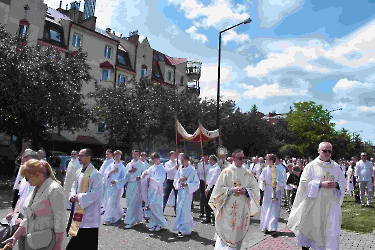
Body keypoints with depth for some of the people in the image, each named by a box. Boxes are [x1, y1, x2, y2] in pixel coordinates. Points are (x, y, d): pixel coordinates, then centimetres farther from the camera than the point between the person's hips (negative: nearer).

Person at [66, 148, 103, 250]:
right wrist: (73, 195, -3)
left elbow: (96, 192, -21)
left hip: (89, 212, -8)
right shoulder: (79, 172, 9)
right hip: (78, 210, 8)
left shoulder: (95, 174, -17)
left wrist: (79, 197, -18)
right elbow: (74, 186, 18)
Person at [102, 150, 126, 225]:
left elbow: (124, 178, -6)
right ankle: (120, 214, 33)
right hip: (109, 186, 4)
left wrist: (116, 181, -18)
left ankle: (108, 219, -5)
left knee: (112, 202, -9)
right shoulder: (111, 165, 9)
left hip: (117, 187, -4)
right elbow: (105, 174, 0)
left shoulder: (122, 167, -3)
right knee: (115, 202, 13)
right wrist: (111, 171, -16)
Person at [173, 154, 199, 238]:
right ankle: (189, 225, 30)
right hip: (180, 191, 6)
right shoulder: (180, 170, 7)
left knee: (184, 210, -8)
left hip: (188, 192, -6)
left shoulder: (192, 170, -9)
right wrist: (179, 180, -11)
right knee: (179, 209, 11)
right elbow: (175, 181, 11)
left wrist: (187, 185, -20)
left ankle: (183, 230, 1)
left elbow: (196, 183, -7)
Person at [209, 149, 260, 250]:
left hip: (243, 208, 3)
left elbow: (255, 188, 7)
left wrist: (246, 191, -12)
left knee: (238, 232, 11)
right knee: (227, 233, -3)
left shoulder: (247, 173, 6)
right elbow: (219, 188, -5)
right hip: (228, 208, -3)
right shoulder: (227, 172, -4)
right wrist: (231, 190, -18)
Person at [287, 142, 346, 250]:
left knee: (333, 229, -2)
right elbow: (304, 182, -10)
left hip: (331, 204, 3)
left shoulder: (336, 167, 8)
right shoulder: (311, 166, -4)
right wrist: (321, 184, -20)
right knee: (310, 226, 9)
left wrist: (336, 184, -12)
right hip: (314, 204, -2)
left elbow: (343, 182, 10)